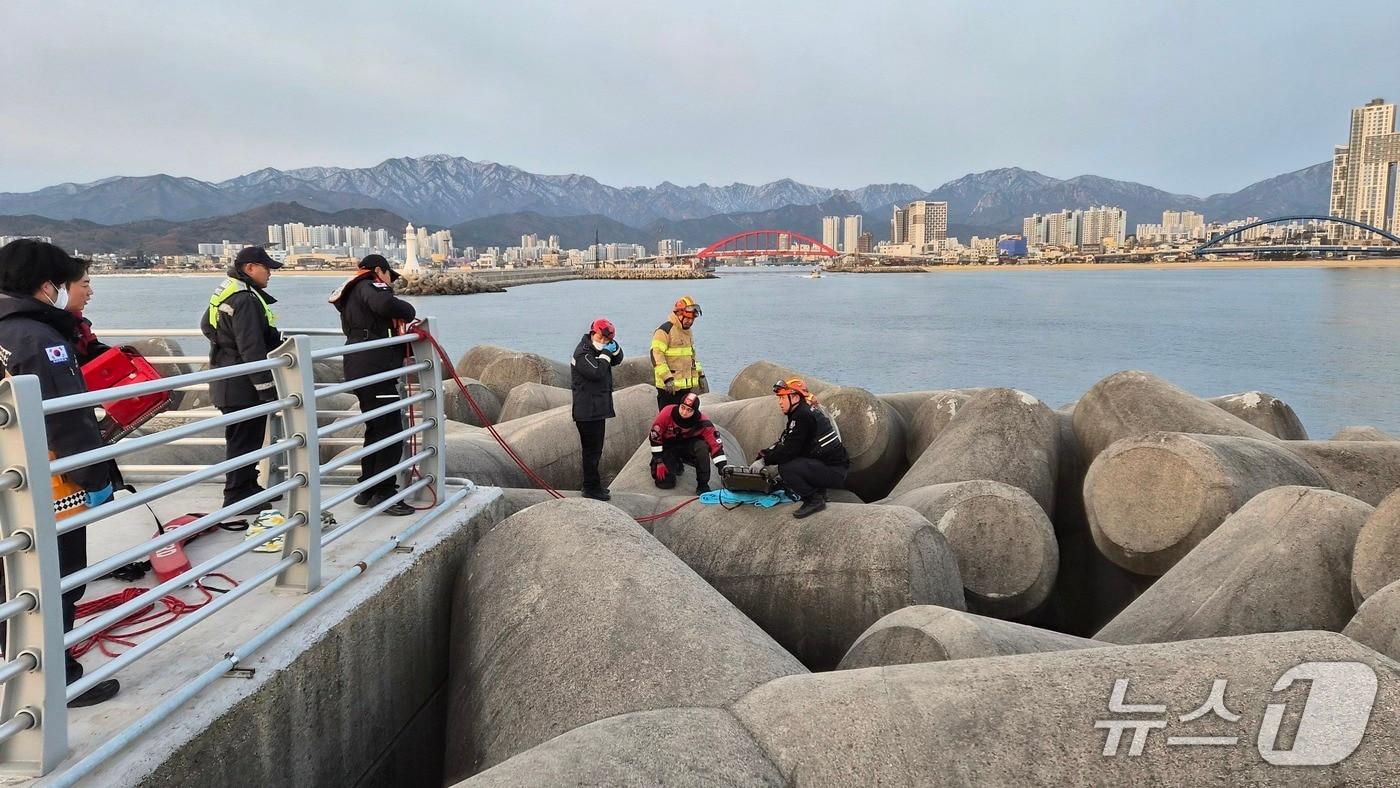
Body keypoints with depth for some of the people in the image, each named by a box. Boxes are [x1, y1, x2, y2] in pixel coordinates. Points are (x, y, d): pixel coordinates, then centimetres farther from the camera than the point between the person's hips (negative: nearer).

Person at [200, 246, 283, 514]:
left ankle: (248, 488, 30)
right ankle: (237, 498, 3)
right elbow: (253, 350, -25)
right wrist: (267, 388, -24)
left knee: (245, 439, 19)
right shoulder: (246, 299, -20)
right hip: (243, 386, -11)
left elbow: (207, 325, 29)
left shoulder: (226, 292, 15)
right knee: (244, 441, -4)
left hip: (228, 380, 11)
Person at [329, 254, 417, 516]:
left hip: (359, 370, 11)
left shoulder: (351, 294, 27)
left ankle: (367, 490, 24)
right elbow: (386, 304, -28)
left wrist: (399, 327, 14)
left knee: (375, 430, 19)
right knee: (391, 432, -7)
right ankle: (384, 493, -6)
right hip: (375, 369, -11)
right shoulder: (369, 286, -5)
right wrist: (408, 312, -8)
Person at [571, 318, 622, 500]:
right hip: (587, 411, -10)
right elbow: (597, 372, -27)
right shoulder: (582, 353, -15)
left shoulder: (598, 350, 13)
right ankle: (591, 488, 0)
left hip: (598, 408, 10)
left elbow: (617, 361, 20)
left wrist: (614, 348, 0)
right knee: (592, 449, -6)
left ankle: (592, 484, 27)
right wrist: (606, 354, -15)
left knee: (595, 449, 17)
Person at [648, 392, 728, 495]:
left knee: (702, 447, -33)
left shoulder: (701, 421, -24)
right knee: (665, 483, -15)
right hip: (668, 446, -1)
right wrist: (659, 461, -16)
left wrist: (723, 468, -32)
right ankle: (676, 464, 20)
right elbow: (655, 436, -17)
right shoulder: (667, 413, -27)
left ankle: (702, 484, -16)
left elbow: (715, 443, -23)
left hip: (688, 444, 1)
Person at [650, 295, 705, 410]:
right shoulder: (664, 330, -13)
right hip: (668, 387, -9)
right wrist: (667, 378, -25)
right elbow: (656, 354, -20)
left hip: (686, 386, 9)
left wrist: (700, 375, 24)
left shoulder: (687, 331, 17)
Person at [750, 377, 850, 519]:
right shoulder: (805, 411, 14)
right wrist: (762, 456, 6)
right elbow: (783, 443, 15)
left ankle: (814, 500, -8)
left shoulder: (803, 416, -17)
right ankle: (818, 491, 18)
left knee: (786, 468, -22)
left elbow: (790, 449, -20)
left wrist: (764, 461, -10)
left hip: (835, 471, -10)